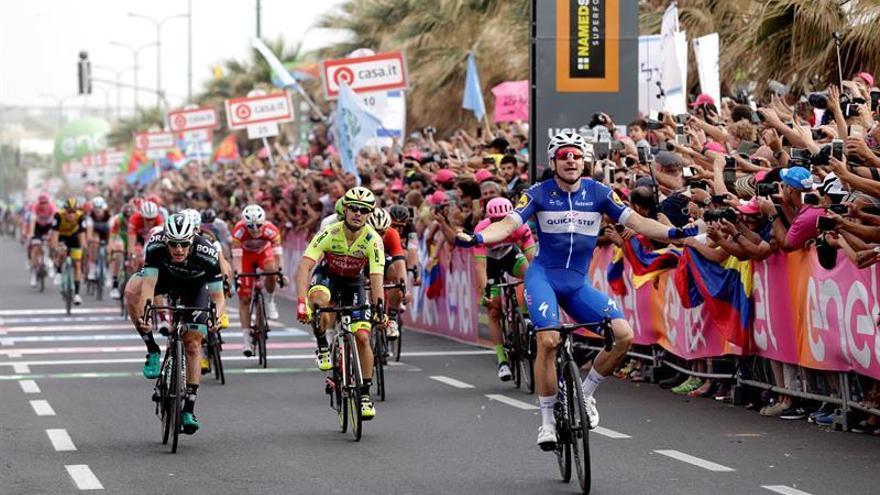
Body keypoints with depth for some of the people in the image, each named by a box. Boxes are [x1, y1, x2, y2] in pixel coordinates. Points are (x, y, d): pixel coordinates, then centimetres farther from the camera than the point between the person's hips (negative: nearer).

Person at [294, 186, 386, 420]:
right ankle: (322, 347, -13)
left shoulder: (373, 240, -26)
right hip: (327, 276, -1)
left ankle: (365, 394, 3)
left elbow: (376, 277, -32)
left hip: (353, 283, 1)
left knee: (362, 337, -12)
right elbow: (304, 266, -37)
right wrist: (301, 302, -50)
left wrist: (379, 308, -48)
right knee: (319, 298, -39)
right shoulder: (329, 233, -30)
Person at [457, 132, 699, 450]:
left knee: (624, 335, -14)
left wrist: (673, 232, -20)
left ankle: (585, 394, 9)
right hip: (543, 276, -3)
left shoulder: (598, 193, 1)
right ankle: (547, 420, -11)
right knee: (549, 341, -26)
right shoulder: (539, 193, -4)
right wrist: (476, 238, -33)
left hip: (578, 283, 3)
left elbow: (636, 221, -5)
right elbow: (509, 224, -13)